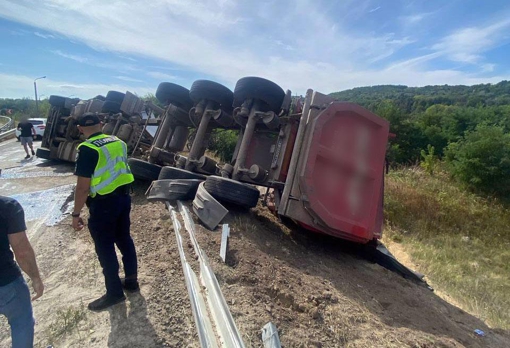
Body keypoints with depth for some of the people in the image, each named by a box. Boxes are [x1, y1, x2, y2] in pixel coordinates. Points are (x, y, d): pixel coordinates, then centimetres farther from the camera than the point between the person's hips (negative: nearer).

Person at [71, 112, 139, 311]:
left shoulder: (88, 150, -17)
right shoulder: (119, 142, 4)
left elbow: (83, 187, -17)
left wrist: (76, 214, -8)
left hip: (103, 203, -7)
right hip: (123, 197, 7)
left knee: (105, 248, 7)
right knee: (124, 239, 19)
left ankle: (114, 293, 19)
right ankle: (131, 281, 33)